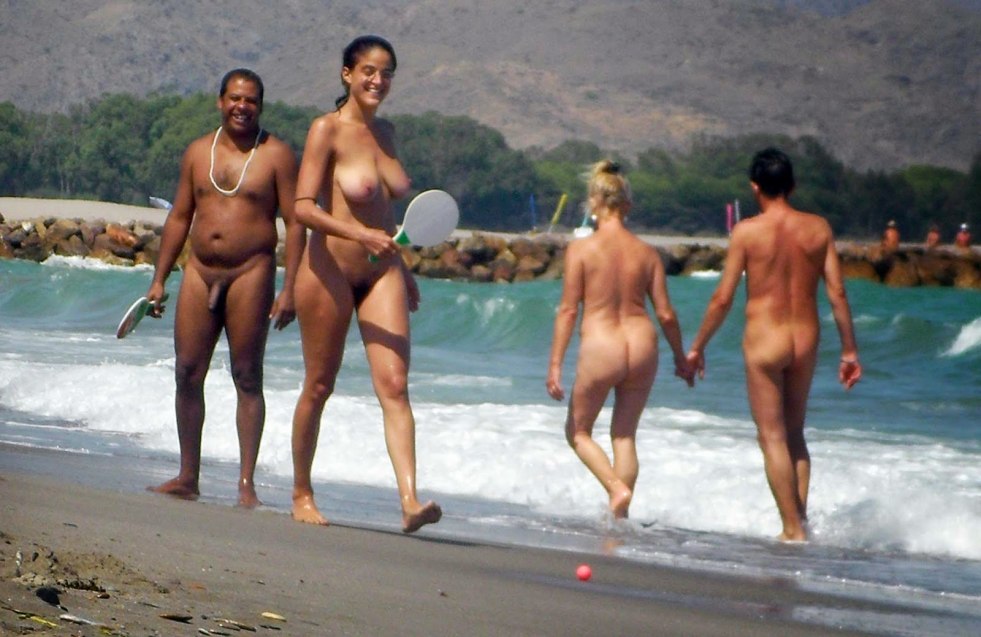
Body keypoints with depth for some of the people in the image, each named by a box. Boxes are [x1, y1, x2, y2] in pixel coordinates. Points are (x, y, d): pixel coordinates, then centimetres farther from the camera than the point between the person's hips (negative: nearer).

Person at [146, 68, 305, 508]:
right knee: (188, 373, 3)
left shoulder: (276, 154, -1)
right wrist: (159, 280, 12)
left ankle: (247, 483, 0)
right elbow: (179, 217, 17)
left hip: (250, 273, -4)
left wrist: (289, 288, -12)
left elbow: (294, 223, -4)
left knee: (247, 379, -2)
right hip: (199, 273, 5)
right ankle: (187, 476, 12)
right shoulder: (198, 152, 12)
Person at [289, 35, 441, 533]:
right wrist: (360, 235, -28)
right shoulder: (327, 130, -9)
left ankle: (410, 501, -18)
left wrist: (403, 270, 22)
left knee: (394, 383, -9)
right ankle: (301, 494, 22)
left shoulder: (385, 132, 10)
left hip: (380, 272, 5)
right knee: (319, 386, 7)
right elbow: (303, 207, -17)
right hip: (330, 270, -5)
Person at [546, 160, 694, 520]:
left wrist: (555, 365, -5)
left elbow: (568, 310, -8)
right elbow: (666, 314, 4)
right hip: (642, 347, 4)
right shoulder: (647, 253, 3)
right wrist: (682, 359, 18)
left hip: (599, 349, -4)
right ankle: (620, 513, 15)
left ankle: (616, 488, -5)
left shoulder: (581, 249, -6)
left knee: (578, 431, 16)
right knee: (625, 435, 16)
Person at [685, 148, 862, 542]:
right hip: (805, 342, 4)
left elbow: (723, 298, -8)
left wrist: (697, 347, 3)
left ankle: (793, 531, -1)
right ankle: (800, 518, 12)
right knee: (794, 434, 19)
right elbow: (837, 293, 0)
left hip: (764, 341, -4)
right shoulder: (818, 228, 0)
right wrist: (849, 351, 8)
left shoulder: (747, 232, -9)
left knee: (773, 438, 3)